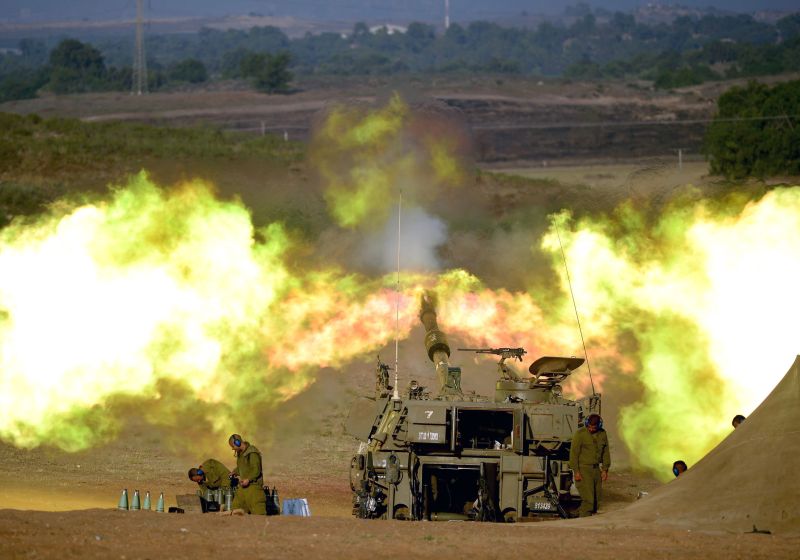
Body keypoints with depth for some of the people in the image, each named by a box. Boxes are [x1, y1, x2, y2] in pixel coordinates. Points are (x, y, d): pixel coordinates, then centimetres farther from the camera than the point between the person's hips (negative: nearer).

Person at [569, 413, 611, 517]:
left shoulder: (602, 434, 8)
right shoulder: (580, 434, -8)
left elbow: (606, 453, 15)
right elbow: (574, 453, -9)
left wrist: (605, 470, 9)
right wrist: (576, 471, -13)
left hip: (596, 469, 6)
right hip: (583, 470, -6)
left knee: (596, 500, 4)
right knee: (588, 499, -14)